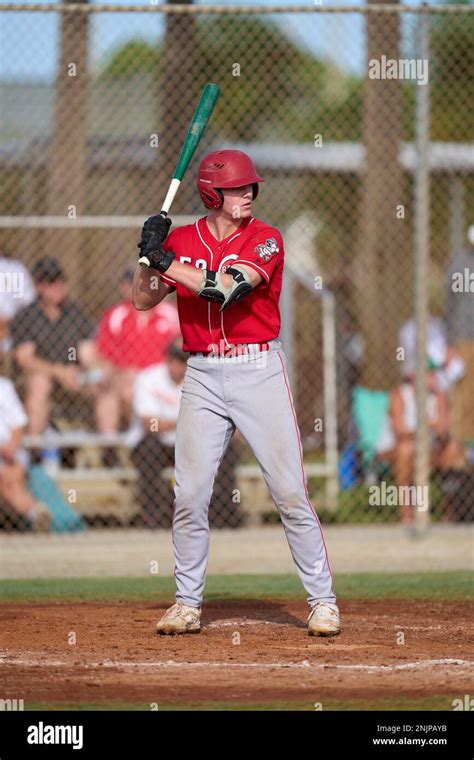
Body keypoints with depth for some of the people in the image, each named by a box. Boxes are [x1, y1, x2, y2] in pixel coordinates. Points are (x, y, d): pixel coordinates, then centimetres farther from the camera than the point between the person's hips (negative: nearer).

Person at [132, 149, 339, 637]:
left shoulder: (265, 239, -5)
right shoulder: (182, 240, 8)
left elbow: (227, 289, -20)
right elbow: (142, 300, 10)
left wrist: (164, 259, -17)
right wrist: (150, 251, -4)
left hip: (258, 371, -3)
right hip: (202, 377, 3)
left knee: (290, 492, -5)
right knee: (189, 495, -1)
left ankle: (322, 600, 3)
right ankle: (187, 604, 11)